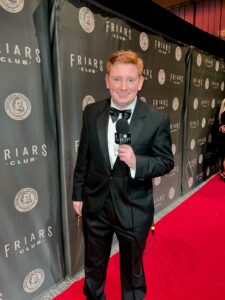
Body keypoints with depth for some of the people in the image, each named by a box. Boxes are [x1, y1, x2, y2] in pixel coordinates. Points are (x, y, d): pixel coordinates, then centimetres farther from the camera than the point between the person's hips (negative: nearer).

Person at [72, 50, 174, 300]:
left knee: (132, 265, 24)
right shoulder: (91, 112, -5)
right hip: (95, 205, 3)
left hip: (133, 209, -2)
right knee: (93, 264, 26)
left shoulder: (157, 120, -14)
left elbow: (166, 162, -7)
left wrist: (137, 162, -26)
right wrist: (78, 194, 6)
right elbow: (83, 157, 2)